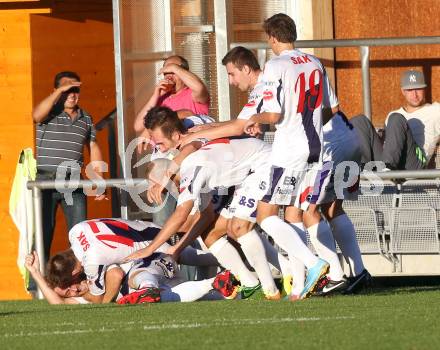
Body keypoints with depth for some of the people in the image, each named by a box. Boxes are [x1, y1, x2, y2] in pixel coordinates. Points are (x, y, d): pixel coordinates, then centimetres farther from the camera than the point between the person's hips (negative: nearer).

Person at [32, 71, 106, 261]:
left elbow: (94, 149, 17)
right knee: (43, 231, -1)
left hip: (74, 182, 4)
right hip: (46, 181, -4)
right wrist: (60, 90, -22)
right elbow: (37, 115, -24)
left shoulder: (86, 119, 13)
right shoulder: (49, 113, 0)